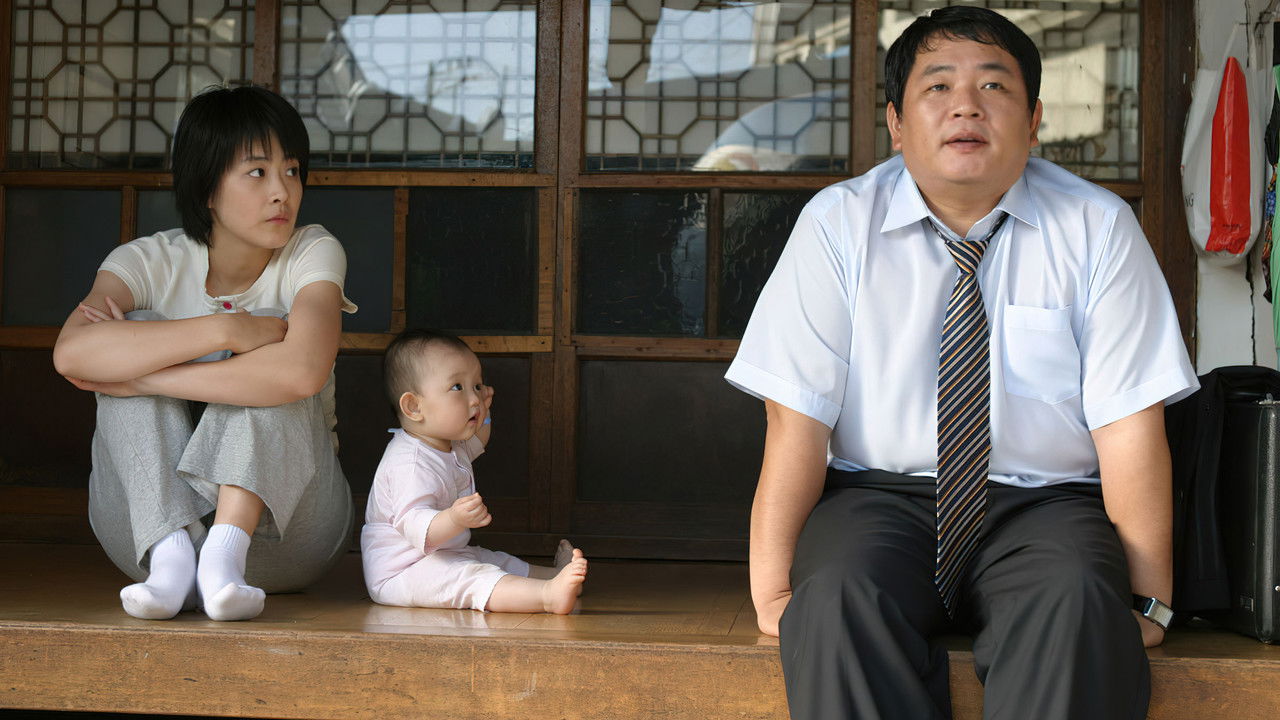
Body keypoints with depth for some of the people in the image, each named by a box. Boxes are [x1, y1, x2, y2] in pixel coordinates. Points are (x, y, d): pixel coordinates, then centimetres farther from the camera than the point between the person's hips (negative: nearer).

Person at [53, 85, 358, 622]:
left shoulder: (313, 253, -8)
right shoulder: (151, 261, -4)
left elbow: (303, 371, -31)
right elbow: (71, 353, -27)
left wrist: (137, 374, -26)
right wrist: (225, 330, -32)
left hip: (282, 517, -1)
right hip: (150, 520, 2)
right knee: (141, 325, -18)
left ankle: (226, 553, -37)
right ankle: (170, 557, -33)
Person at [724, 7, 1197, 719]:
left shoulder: (1098, 228, -1)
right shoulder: (837, 225, -2)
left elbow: (1129, 424, -6)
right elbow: (797, 420, -7)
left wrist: (1147, 600, -13)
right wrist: (773, 591, -15)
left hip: (1047, 507, 0)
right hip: (878, 495, 0)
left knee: (1079, 602, -32)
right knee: (840, 600, -32)